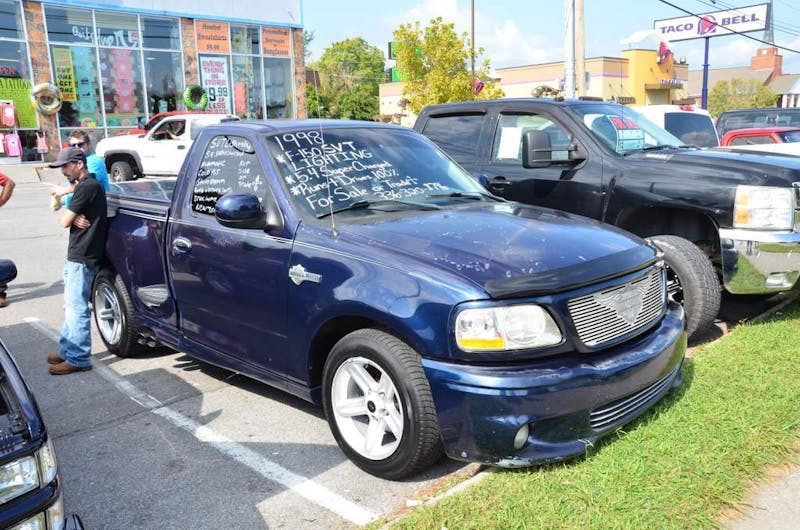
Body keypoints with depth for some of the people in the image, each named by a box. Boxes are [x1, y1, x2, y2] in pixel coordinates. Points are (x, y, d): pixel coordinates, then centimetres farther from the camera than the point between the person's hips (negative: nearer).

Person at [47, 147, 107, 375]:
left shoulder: (87, 187, -16)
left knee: (76, 307, -5)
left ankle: (78, 359, 1)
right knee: (71, 306, 17)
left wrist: (69, 216, 6)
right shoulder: (85, 186, 17)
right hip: (76, 255, 10)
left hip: (82, 258, -10)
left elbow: (64, 221, -15)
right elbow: (69, 217, 14)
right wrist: (74, 217, -8)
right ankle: (67, 350, 27)